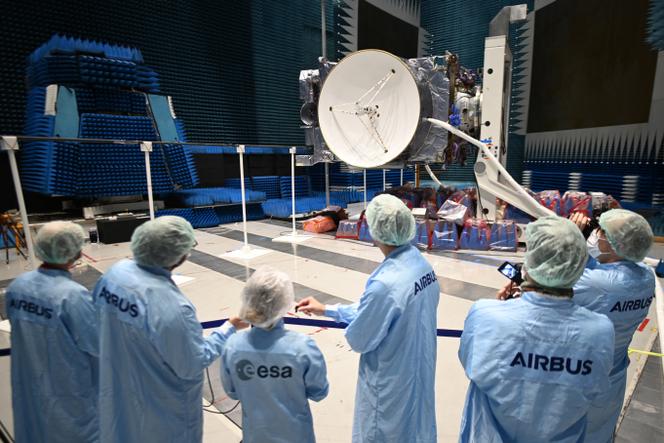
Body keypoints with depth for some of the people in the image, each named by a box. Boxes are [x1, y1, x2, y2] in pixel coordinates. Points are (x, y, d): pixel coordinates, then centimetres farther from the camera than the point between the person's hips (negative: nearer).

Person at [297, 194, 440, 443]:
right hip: (419, 371, 7)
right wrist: (326, 310, 6)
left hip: (391, 383, -7)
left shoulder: (385, 283, -35)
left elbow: (358, 340, -19)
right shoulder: (422, 263, -7)